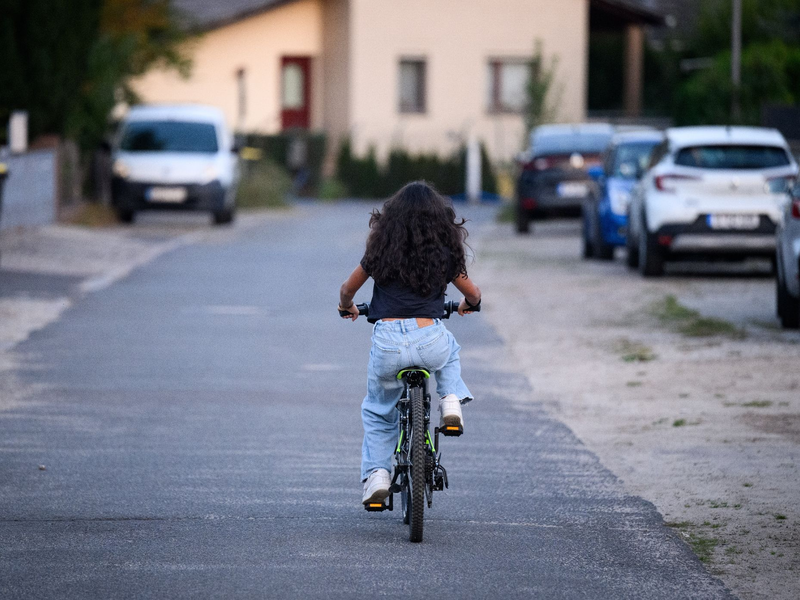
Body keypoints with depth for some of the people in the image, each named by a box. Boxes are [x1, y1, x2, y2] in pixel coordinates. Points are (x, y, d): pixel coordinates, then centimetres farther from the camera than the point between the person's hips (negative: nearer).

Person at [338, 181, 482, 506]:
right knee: (451, 351, 38)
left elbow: (347, 290, 16)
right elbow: (473, 294, 18)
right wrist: (468, 304, 42)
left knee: (378, 411, 24)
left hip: (388, 342, 0)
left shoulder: (381, 250, 5)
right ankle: (451, 398, 12)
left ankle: (376, 472, 9)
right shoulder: (445, 254, 5)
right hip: (431, 343, 0)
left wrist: (347, 307, 39)